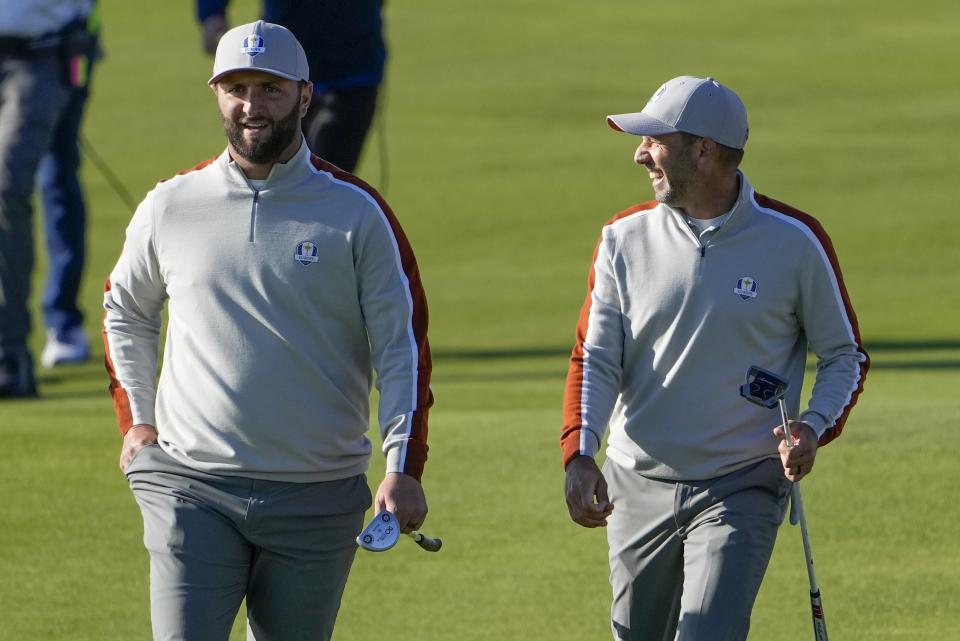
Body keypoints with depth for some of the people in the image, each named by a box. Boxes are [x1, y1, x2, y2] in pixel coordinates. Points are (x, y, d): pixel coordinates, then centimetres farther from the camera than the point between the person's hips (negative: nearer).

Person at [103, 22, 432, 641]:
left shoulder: (356, 213, 0)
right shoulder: (171, 206, 5)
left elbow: (403, 346, -1)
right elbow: (125, 311, 23)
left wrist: (404, 466, -11)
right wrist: (135, 419, 14)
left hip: (319, 497, -1)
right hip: (192, 489, 1)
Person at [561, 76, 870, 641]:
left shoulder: (795, 242, -6)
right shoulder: (626, 238, 2)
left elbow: (846, 355, 3)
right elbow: (595, 361, 0)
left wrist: (814, 429, -16)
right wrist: (579, 455, -16)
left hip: (743, 489, -4)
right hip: (639, 488, 4)